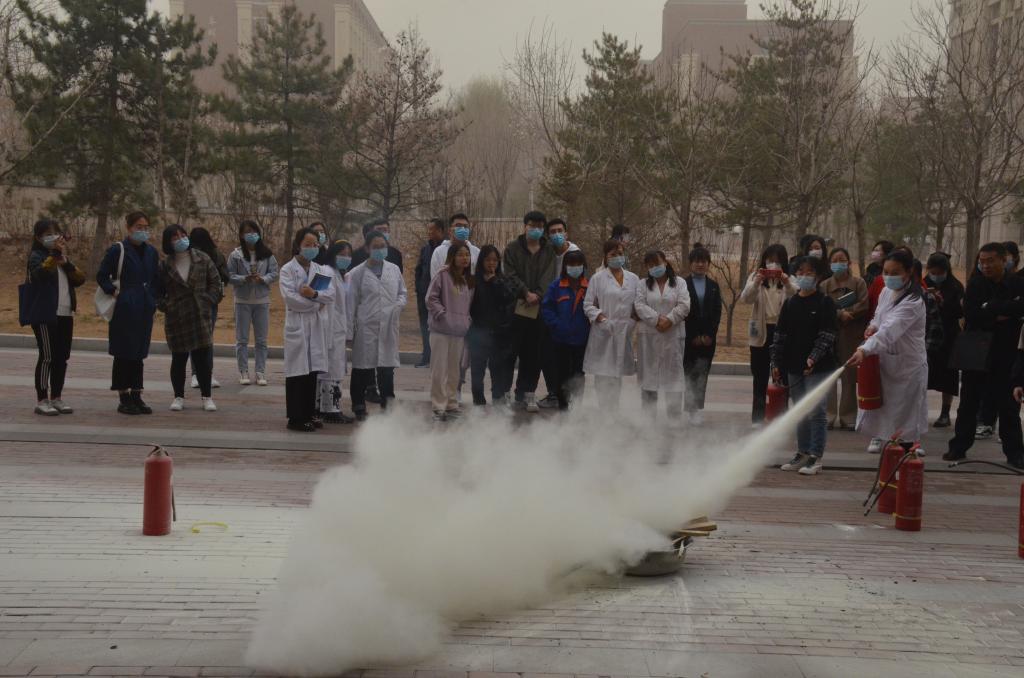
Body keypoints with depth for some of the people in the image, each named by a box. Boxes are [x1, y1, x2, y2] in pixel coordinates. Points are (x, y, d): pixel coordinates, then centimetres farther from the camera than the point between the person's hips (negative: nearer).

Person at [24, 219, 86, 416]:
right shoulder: (36, 256, -3)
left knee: (62, 357, 8)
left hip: (65, 315, 7)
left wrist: (66, 263, -11)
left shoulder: (63, 257, 17)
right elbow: (41, 272, -26)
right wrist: (55, 253, -37)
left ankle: (56, 398, 16)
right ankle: (42, 401, -5)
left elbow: (80, 279, 5)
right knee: (47, 356, -8)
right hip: (45, 316, -7)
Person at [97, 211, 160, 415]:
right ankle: (124, 399, 6)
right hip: (124, 310, -5)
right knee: (123, 354, 0)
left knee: (139, 354, 10)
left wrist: (153, 298, 10)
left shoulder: (151, 252, 9)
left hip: (144, 310, 5)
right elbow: (101, 276, -5)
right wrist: (114, 291, -13)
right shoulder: (117, 250, -7)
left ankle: (136, 396, 17)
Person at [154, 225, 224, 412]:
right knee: (178, 359, 6)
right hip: (176, 318, 0)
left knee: (202, 358, 2)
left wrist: (207, 301, -4)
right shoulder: (165, 266, 2)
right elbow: (158, 291, 10)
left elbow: (215, 283, 6)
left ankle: (207, 397, 13)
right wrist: (165, 306, -4)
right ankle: (179, 397, 18)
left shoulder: (202, 259, 2)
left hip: (200, 317, 0)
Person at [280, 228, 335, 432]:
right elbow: (290, 297, -14)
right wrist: (316, 304, -9)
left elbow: (331, 294, 0)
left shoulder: (321, 270, 13)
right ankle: (296, 418, 2)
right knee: (297, 373, -3)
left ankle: (309, 414, 16)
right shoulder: (288, 270, -2)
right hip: (298, 326, -5)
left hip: (317, 327, 5)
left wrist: (314, 294, -18)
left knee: (313, 371, 7)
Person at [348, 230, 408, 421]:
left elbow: (403, 293, 19)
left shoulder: (394, 269, 10)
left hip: (389, 326, 2)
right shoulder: (358, 273, 0)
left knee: (387, 367, 3)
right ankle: (359, 407, 16)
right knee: (362, 369, 4)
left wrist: (399, 305, -3)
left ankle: (387, 404, 13)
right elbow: (352, 302, 2)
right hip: (366, 327, -2)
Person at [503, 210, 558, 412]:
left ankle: (527, 392, 10)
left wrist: (537, 295, -13)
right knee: (511, 350, -2)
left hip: (539, 308, 3)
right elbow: (511, 275, -3)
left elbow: (548, 276, 2)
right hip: (516, 307, -2)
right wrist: (526, 293, -13)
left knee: (534, 354, 3)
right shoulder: (513, 248, 5)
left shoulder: (548, 251, 12)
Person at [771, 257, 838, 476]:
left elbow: (827, 335, -11)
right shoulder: (790, 304, 10)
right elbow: (780, 335, 12)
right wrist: (776, 363, 6)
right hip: (795, 367, 5)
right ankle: (802, 454, 20)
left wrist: (814, 358, -22)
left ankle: (816, 458, -2)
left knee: (815, 411, -7)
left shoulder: (824, 303, -5)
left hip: (818, 367, -5)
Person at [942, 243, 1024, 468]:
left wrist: (990, 309, -21)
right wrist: (1001, 315, -17)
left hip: (1005, 355, -1)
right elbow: (970, 314, -15)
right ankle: (959, 447, 17)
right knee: (968, 403, 8)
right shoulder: (975, 284, -1)